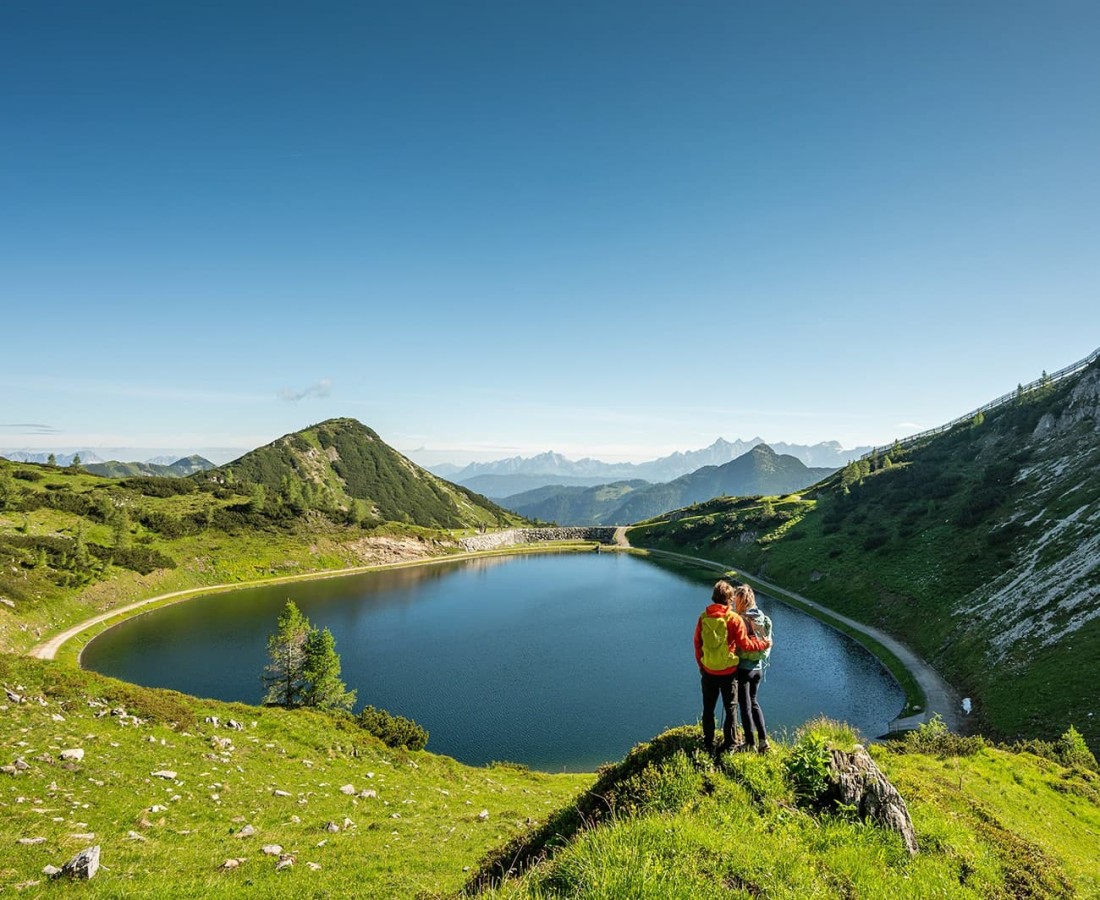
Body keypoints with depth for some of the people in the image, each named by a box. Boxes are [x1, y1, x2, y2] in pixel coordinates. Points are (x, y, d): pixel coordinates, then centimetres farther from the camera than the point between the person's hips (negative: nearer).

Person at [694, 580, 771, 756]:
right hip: (728, 671, -2)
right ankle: (729, 743, 23)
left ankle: (709, 744, 21)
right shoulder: (734, 618, -14)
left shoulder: (704, 617, -4)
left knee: (708, 709, 15)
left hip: (708, 671, 2)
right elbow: (745, 644, -11)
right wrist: (764, 644, 7)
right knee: (730, 708, 16)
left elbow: (697, 643, 3)